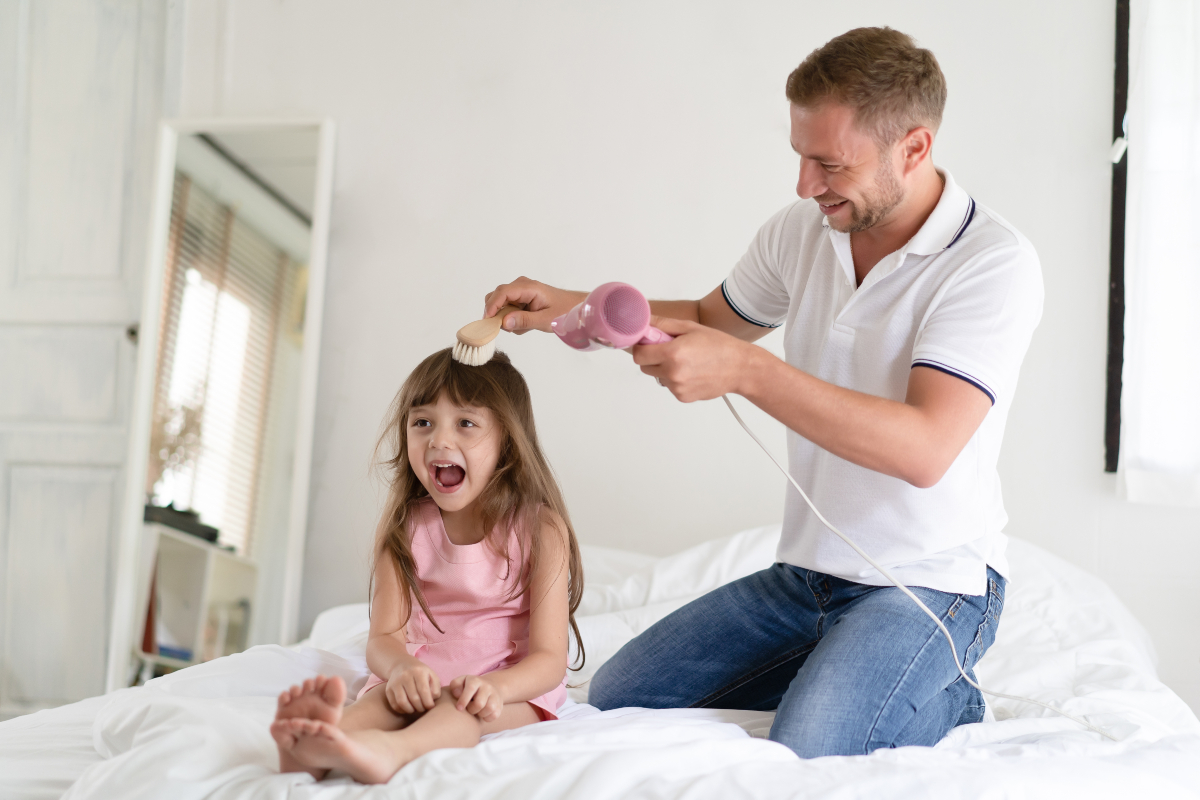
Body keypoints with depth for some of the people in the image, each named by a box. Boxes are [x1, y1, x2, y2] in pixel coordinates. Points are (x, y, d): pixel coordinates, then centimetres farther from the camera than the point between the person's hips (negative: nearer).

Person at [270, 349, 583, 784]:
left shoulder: (540, 530, -7)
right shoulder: (404, 527, 2)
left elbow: (549, 658, -11)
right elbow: (384, 637, -4)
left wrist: (495, 686, -35)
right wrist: (402, 669, -31)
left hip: (513, 686, -3)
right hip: (422, 678, 3)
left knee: (467, 706, -36)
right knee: (390, 697, -31)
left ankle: (390, 750, -67)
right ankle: (311, 754, -62)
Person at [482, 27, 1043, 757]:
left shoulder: (995, 262, -20)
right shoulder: (802, 231, 1)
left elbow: (924, 450, -31)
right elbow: (712, 318, 20)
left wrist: (744, 369, -35)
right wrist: (569, 306, 4)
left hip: (930, 583, -7)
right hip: (807, 571, 7)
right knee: (617, 699, 4)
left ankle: (944, 703, 3)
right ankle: (844, 672, 16)